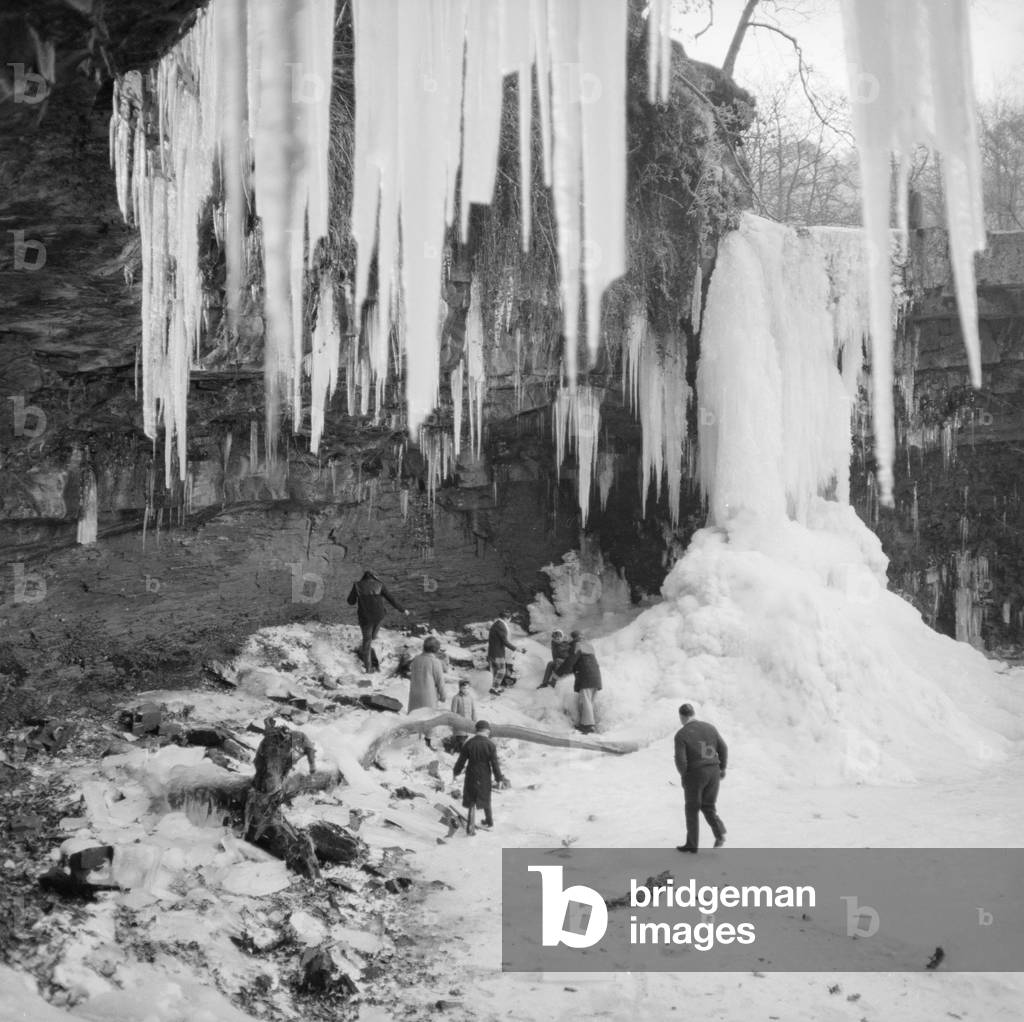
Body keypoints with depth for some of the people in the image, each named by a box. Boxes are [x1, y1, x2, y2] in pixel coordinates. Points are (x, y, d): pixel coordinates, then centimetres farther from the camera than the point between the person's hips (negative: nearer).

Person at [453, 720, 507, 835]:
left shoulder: (468, 744, -9)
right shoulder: (490, 745, -14)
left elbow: (461, 760, -3)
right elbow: (495, 764, -12)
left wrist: (456, 772, 13)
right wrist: (499, 779, -3)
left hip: (471, 777, 0)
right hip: (485, 777, 0)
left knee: (471, 800, 9)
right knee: (485, 799, 20)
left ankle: (471, 826, 2)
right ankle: (489, 821, 36)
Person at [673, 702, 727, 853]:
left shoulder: (681, 734, -11)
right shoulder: (710, 728, 4)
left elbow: (680, 760, -17)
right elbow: (723, 749, 4)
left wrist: (683, 775, 0)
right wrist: (722, 768, 14)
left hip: (694, 774, -4)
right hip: (713, 772, 5)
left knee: (692, 809, 11)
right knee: (708, 807, 19)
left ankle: (692, 844, 20)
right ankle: (720, 833, -4)